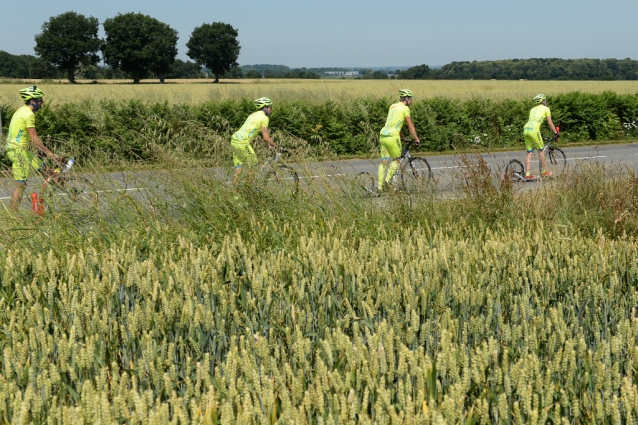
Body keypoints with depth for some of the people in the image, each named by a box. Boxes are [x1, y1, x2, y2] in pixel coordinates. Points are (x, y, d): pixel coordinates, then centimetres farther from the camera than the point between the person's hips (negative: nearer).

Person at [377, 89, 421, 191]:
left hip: (383, 135, 7)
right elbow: (410, 126, -1)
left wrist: (402, 137, 34)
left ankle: (380, 186, 4)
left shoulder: (393, 106, 20)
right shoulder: (405, 108, -3)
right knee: (396, 160, 10)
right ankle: (388, 180, -4)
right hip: (392, 137, -7)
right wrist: (416, 139, 8)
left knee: (383, 162, 7)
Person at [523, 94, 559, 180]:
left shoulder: (533, 109, 27)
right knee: (541, 150, 8)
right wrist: (556, 133, 15)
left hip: (526, 130, 6)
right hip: (534, 130, -6)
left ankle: (527, 174, 2)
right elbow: (550, 123, 8)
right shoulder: (546, 109, 10)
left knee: (529, 153, 7)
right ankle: (543, 172, 15)